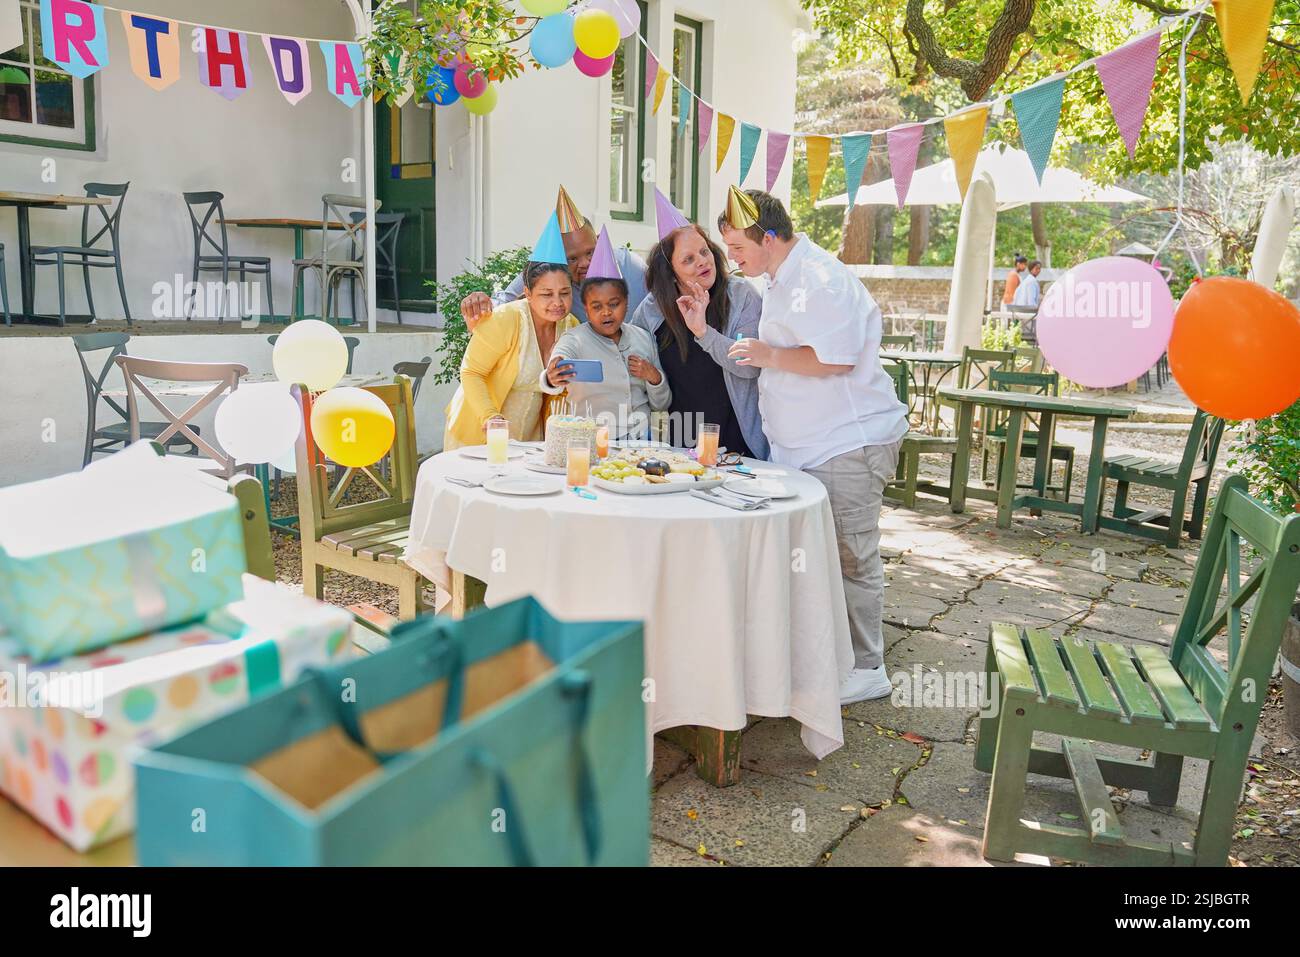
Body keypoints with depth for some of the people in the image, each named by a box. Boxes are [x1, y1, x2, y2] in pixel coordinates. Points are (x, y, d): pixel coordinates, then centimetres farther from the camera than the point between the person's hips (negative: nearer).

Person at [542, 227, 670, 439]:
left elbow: (661, 405, 17)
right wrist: (552, 380, -45)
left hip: (641, 440, 3)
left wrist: (654, 377, -2)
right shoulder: (573, 341, 0)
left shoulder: (643, 338, 11)